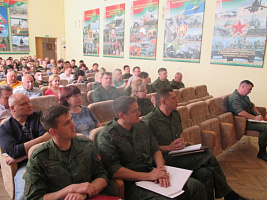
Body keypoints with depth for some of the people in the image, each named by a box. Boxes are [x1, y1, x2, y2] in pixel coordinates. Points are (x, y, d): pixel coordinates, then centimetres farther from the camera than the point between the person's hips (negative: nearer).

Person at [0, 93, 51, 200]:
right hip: (24, 165, 0)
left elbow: (47, 139, -3)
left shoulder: (39, 116, 13)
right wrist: (41, 139, -6)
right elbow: (14, 152, -5)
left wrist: (20, 158, -6)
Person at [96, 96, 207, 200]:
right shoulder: (106, 136, -10)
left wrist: (161, 169, -8)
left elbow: (155, 150, 14)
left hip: (152, 172, 7)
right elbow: (114, 170, -16)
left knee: (196, 186, -8)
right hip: (132, 182, -6)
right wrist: (148, 176, -18)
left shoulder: (141, 126, 12)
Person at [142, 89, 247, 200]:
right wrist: (169, 147, -16)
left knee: (206, 173, -21)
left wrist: (182, 142, 3)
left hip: (178, 152, 7)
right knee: (208, 157, -19)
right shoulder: (149, 121, -12)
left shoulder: (175, 114, 13)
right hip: (165, 158, -7)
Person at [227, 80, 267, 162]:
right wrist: (255, 118, -23)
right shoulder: (234, 98, -19)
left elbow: (252, 106, 25)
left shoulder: (244, 96, 16)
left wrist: (258, 114, 5)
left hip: (250, 119, 10)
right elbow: (240, 112, -31)